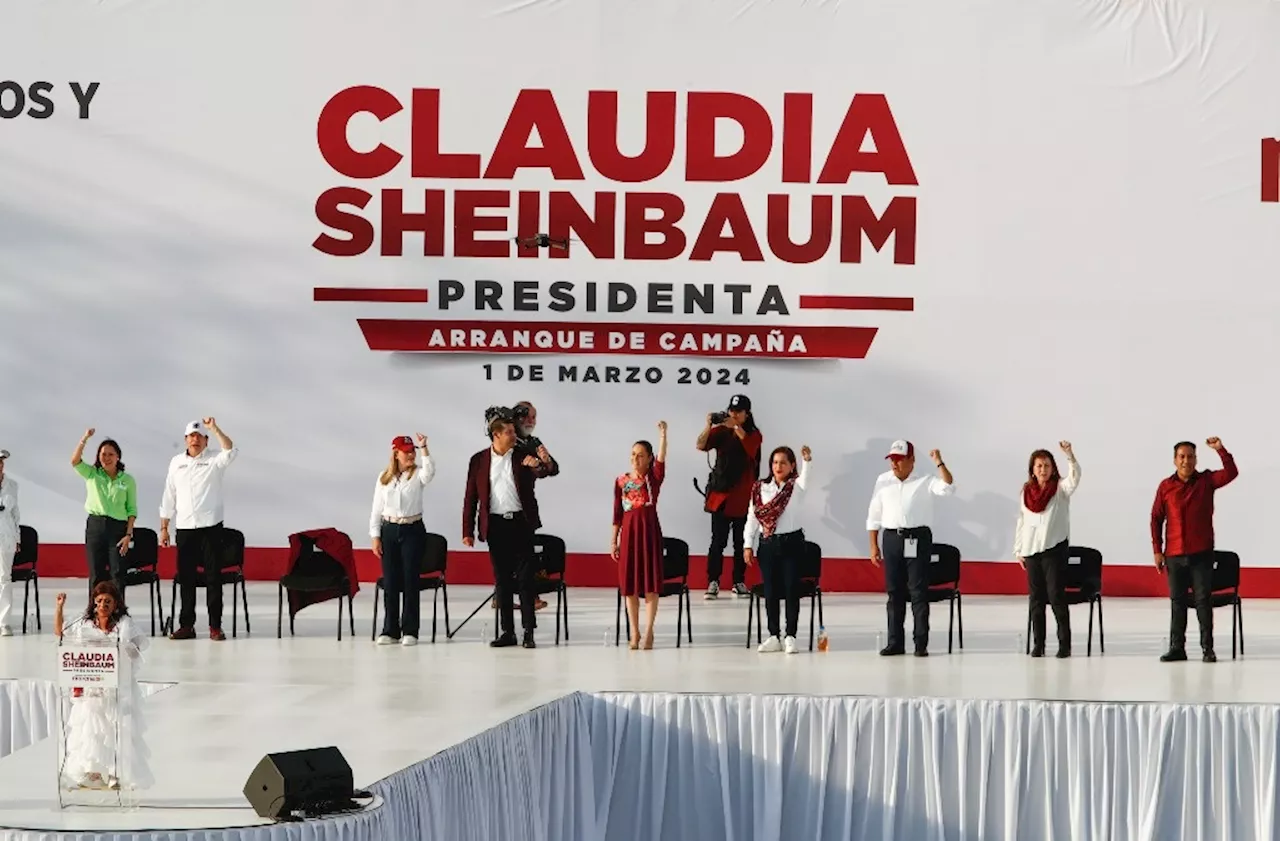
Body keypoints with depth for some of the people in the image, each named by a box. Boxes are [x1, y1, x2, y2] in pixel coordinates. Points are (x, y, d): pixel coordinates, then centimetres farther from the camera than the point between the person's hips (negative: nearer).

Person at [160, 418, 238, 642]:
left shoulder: (214, 461, 1)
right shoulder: (177, 462, 10)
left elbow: (231, 452, -22)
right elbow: (169, 498, 11)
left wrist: (215, 428, -26)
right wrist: (164, 527, 8)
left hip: (210, 527, -3)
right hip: (184, 528, 3)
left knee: (213, 577, -2)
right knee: (185, 579, 5)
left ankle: (215, 626, 1)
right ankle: (186, 625, 12)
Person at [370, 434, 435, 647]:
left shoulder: (417, 476, -1)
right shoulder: (384, 478, 5)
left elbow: (430, 471, -26)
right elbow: (377, 509, 8)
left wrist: (424, 448, -35)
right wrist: (375, 537, 3)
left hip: (413, 531, -2)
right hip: (389, 531, 2)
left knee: (410, 581, -2)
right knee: (389, 582, 4)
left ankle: (410, 630, 3)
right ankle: (390, 630, 11)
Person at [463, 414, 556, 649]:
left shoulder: (523, 456, 3)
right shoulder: (479, 460, 5)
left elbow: (545, 472, -12)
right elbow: (470, 497, 6)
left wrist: (538, 465, -36)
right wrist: (468, 531, 1)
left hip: (520, 522, -1)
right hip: (495, 524, 1)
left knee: (526, 577, -3)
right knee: (502, 579, 5)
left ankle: (529, 631, 0)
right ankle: (507, 631, 10)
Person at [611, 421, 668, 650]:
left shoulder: (653, 477, 0)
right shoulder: (621, 481, 7)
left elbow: (662, 459, -18)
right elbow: (617, 513, 9)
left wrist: (663, 434, -28)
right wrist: (613, 540, 8)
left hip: (649, 528, -3)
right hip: (628, 530, 3)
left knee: (650, 580, -2)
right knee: (629, 582, 4)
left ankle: (648, 632, 3)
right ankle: (634, 633, 11)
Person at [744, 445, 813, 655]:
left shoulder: (795, 486, 0)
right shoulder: (760, 488, 5)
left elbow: (805, 480, -24)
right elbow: (752, 517, 6)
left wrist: (807, 462, -41)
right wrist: (748, 545, 2)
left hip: (791, 542, -2)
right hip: (767, 543, 2)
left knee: (791, 590, -1)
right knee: (770, 592, 5)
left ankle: (790, 636, 5)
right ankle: (774, 637, 12)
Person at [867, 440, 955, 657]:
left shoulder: (925, 482, 0)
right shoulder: (883, 481, 9)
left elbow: (947, 488, -19)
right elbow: (874, 516, 12)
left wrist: (939, 463, -23)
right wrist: (874, 546, 8)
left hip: (918, 539, -3)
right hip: (892, 538, 3)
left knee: (919, 592, -4)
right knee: (894, 592, 6)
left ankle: (921, 644, -1)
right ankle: (895, 642, 12)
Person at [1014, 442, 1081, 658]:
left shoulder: (1060, 488, -1)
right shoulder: (1027, 491, 9)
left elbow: (1075, 476, -22)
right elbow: (1021, 522, 13)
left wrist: (1069, 455, -37)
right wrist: (1018, 550, 11)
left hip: (1054, 548, -4)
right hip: (1031, 550, 4)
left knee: (1056, 595, -7)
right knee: (1036, 598, 5)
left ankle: (1065, 644, -3)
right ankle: (1038, 644, 10)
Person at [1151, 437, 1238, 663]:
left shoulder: (1206, 480, 2)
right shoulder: (1166, 487, 3)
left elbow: (1231, 473, -14)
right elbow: (1156, 519, 6)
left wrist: (1220, 450, -25)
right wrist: (1157, 550, 2)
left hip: (1202, 553, -1)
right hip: (1175, 555, 1)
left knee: (1203, 600, -2)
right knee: (1177, 601, 7)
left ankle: (1207, 648, 2)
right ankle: (1177, 648, 11)